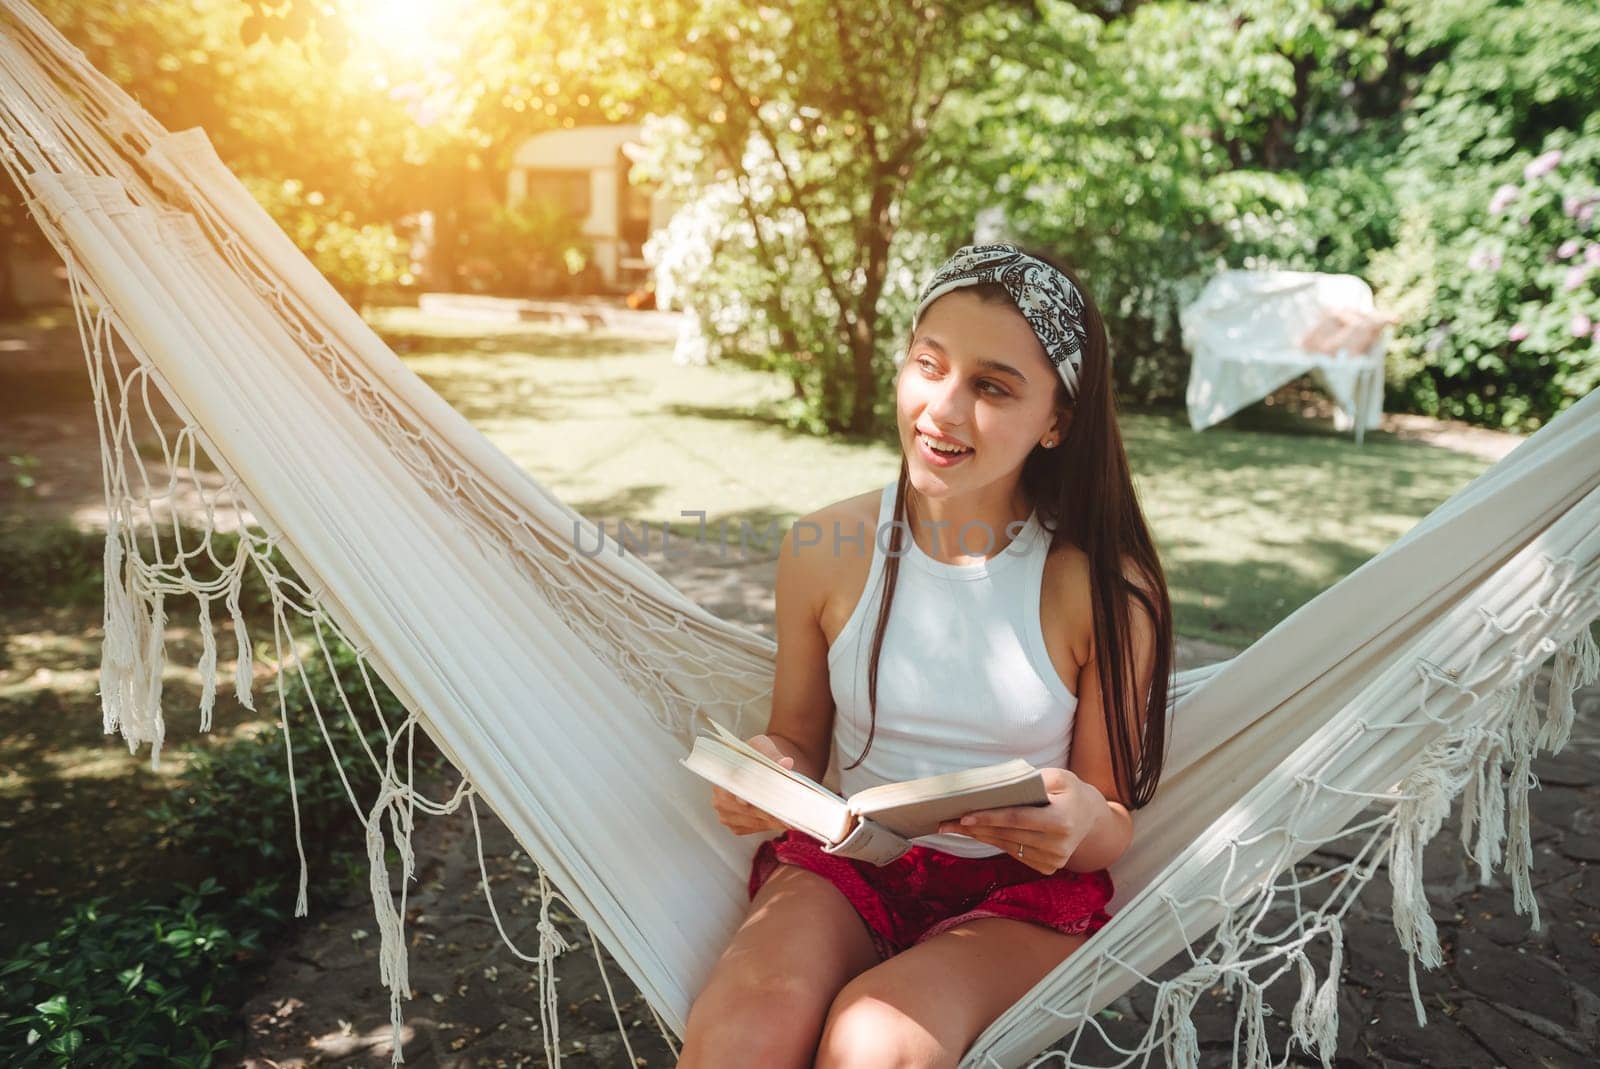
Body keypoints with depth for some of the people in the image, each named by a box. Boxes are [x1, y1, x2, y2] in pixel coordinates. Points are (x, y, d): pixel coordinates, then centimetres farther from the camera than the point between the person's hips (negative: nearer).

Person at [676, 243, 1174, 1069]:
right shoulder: (826, 548, -4)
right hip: (848, 861, 2)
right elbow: (799, 740, 8)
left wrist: (1084, 822, -25)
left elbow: (1113, 830, -1)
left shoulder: (1103, 589, -10)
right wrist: (762, 771, -16)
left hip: (1023, 896, -1)